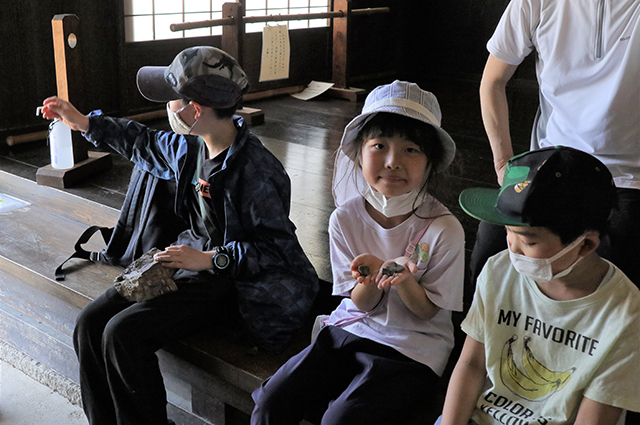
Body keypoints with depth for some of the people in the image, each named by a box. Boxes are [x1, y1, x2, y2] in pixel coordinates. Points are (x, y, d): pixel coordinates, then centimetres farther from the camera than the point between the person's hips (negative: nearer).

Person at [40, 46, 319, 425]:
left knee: (124, 333, -22)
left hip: (231, 280, -8)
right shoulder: (191, 147, 2)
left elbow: (278, 249, -21)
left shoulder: (256, 170, -24)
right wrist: (83, 122, 27)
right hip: (193, 259, 9)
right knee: (91, 323, -4)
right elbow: (147, 144, 24)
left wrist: (210, 259, -23)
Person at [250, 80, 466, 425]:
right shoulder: (345, 219, -7)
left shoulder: (444, 229, -17)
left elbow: (427, 311, -7)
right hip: (352, 331, 4)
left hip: (413, 350, -3)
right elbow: (363, 304, -1)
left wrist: (403, 278, -28)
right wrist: (372, 277, -25)